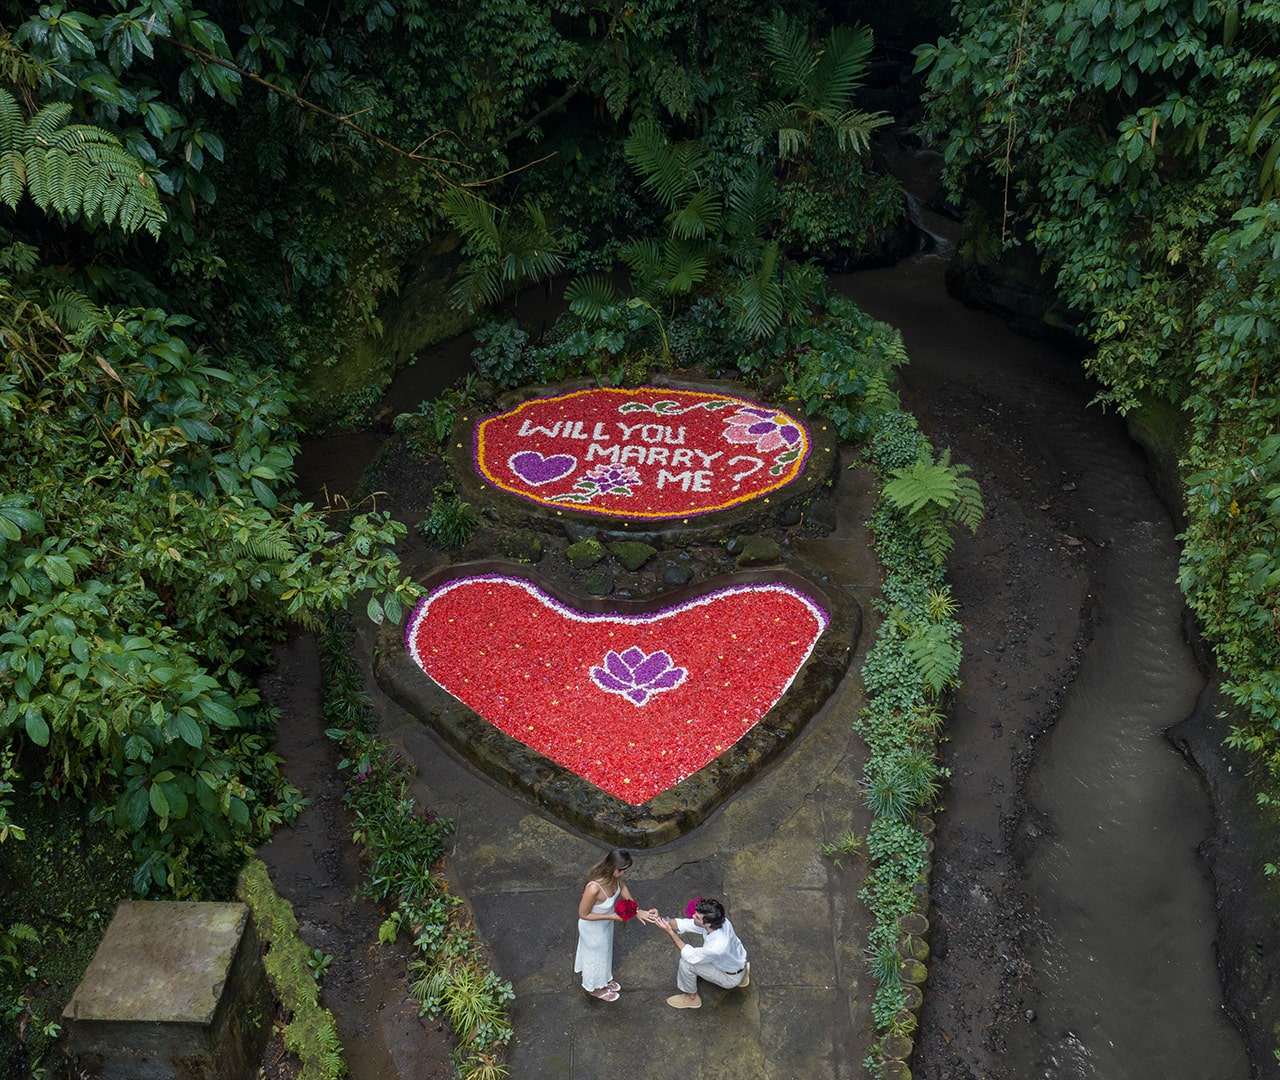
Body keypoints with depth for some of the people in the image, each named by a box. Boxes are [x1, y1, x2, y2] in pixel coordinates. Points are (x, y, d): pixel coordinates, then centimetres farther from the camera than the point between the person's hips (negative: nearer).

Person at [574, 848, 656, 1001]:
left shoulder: (616, 877, -22)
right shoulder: (594, 888, -44)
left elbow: (626, 895, -5)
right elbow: (583, 914, -29)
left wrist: (638, 912, -20)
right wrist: (612, 917, -27)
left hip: (605, 923, 7)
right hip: (593, 927, -7)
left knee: (605, 950, 31)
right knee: (596, 955, 22)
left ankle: (603, 979, 60)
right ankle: (595, 988, 51)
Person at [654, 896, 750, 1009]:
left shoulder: (716, 947, -42)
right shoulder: (719, 922, -23)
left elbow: (690, 956, -24)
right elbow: (684, 924, -13)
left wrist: (670, 932, -28)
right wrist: (661, 920, -28)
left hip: (731, 978, -7)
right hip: (737, 960, 7)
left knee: (686, 963, -16)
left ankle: (691, 997, 11)